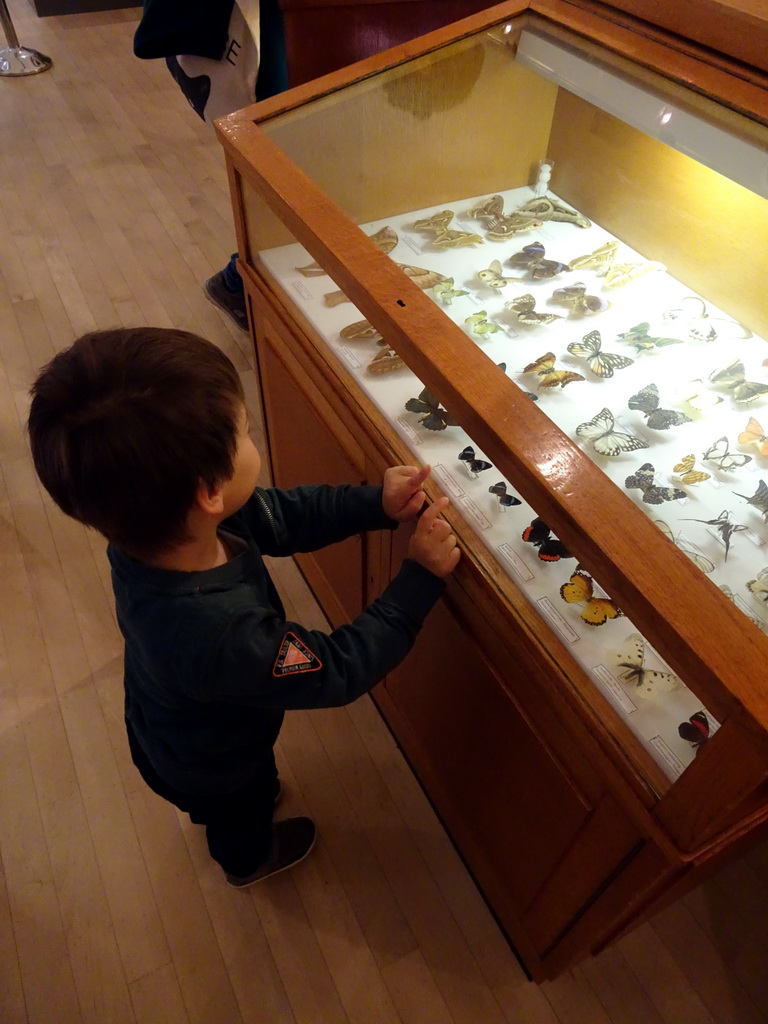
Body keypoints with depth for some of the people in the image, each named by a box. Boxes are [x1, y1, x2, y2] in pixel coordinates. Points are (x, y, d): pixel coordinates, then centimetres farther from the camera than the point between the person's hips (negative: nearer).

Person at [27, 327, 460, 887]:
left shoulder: (154, 528, -30)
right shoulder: (219, 635, -52)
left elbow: (283, 516, -16)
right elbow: (338, 669, -36)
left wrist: (376, 504, -24)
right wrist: (420, 578, -32)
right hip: (214, 763, -5)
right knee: (242, 813, 33)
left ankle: (212, 812, 73)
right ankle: (249, 860, 67)